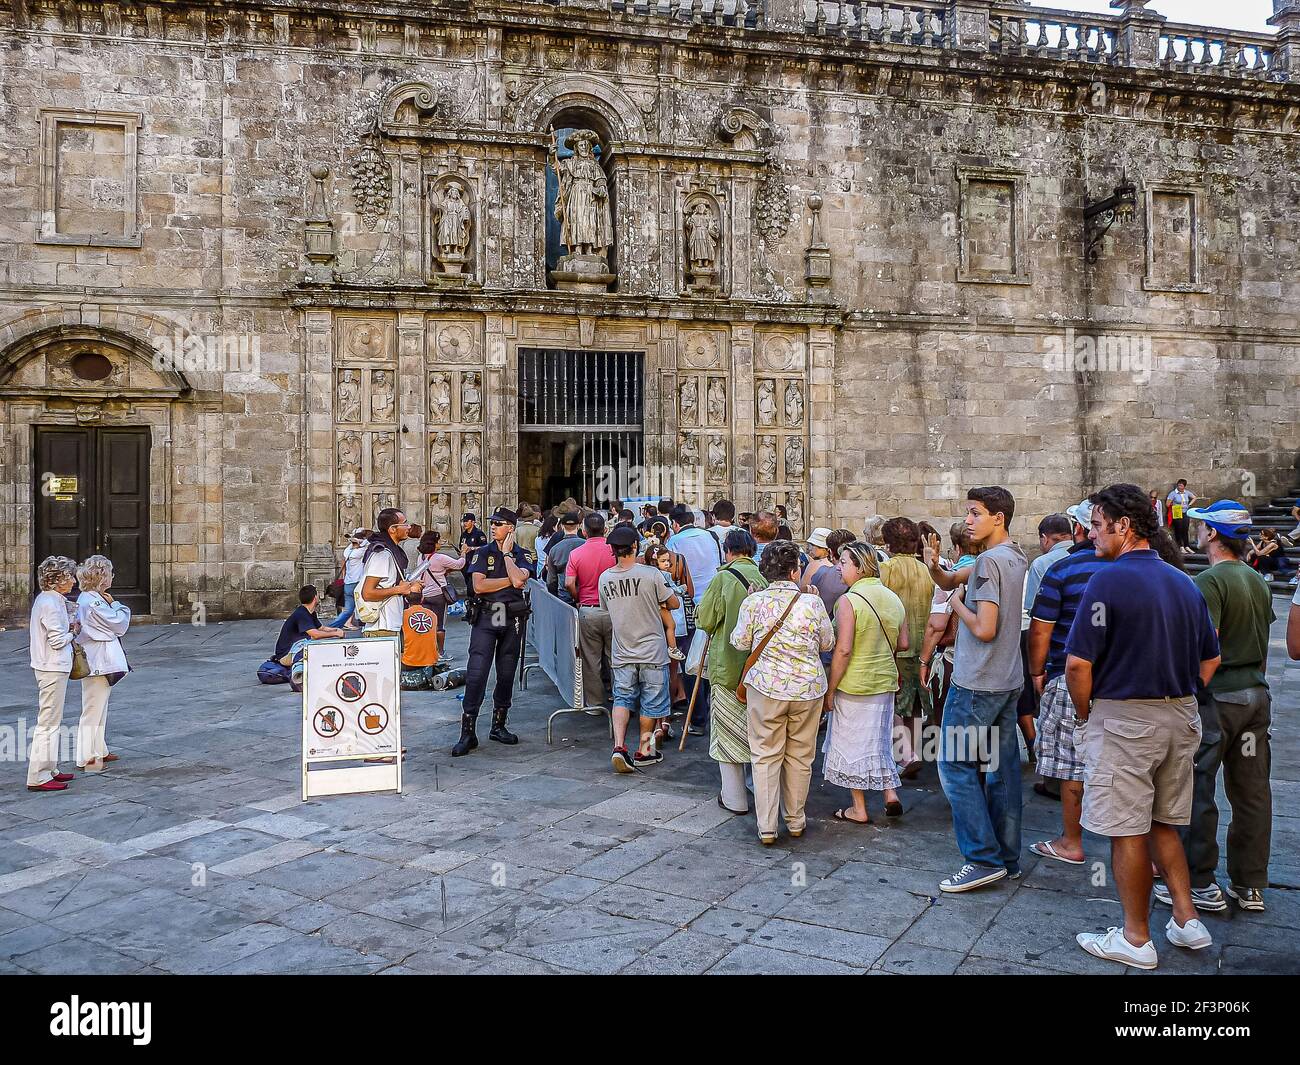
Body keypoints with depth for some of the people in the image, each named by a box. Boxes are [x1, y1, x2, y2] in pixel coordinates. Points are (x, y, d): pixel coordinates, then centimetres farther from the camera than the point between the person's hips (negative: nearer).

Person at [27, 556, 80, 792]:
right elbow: (58, 640, -19)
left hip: (49, 667, 10)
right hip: (53, 669, -10)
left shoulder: (46, 600, 11)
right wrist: (73, 631, -2)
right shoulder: (50, 604, -19)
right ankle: (38, 777, 2)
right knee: (48, 722, -4)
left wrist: (68, 626, 5)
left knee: (50, 721, 17)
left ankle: (49, 770, 26)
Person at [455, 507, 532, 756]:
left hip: (512, 620, 2)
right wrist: (510, 580, -8)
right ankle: (467, 733, -4)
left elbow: (518, 579, -16)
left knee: (506, 675, 9)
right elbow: (478, 585, -9)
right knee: (476, 674, -8)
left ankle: (499, 726, 23)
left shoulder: (521, 555, 5)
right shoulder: (483, 553, 4)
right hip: (485, 617, -1)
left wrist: (507, 553, -6)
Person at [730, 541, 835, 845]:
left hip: (766, 686, -1)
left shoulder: (753, 602, -7)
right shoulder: (813, 603, -6)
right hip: (808, 688, 1)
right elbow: (828, 643, 5)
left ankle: (767, 828, 8)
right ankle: (796, 821, 26)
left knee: (766, 756, 7)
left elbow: (739, 642, 2)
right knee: (800, 756, 14)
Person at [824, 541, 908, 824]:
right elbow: (903, 644, 7)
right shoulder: (893, 598, 3)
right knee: (879, 739, 22)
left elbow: (843, 650, -20)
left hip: (854, 684, -6)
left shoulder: (849, 601, -17)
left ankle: (859, 809, 16)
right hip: (885, 682, 6)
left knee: (852, 743, 8)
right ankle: (890, 793, 17)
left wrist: (830, 690, -12)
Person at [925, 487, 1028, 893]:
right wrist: (934, 567, -4)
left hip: (977, 684, -9)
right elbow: (948, 582, 16)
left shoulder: (989, 560, -18)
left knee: (956, 766, -2)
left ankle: (984, 859, -2)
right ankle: (1007, 858, 19)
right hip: (1008, 681, 9)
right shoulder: (1016, 557, 13)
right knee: (1002, 768, 12)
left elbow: (984, 629, -24)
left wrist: (957, 603, -8)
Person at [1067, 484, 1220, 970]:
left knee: (1127, 830, 4)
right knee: (1162, 823, 21)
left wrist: (1085, 717, -4)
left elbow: (1079, 663, -18)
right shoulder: (1184, 582, 8)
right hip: (1180, 717, 8)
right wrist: (1176, 700, 18)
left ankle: (1136, 939, 14)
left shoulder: (1109, 579, -15)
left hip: (1123, 719, -7)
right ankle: (1187, 920, 24)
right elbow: (1210, 660, 15)